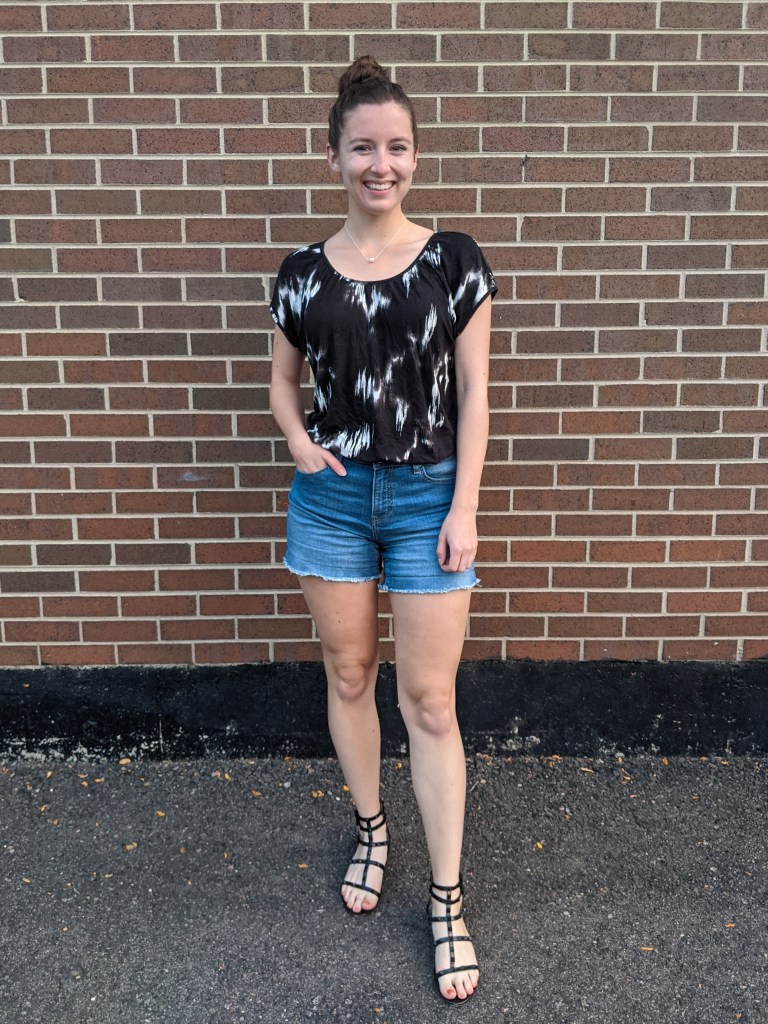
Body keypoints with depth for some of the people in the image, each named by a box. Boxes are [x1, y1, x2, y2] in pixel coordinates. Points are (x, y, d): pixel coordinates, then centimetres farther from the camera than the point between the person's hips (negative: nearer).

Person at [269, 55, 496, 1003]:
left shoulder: (455, 260, -3)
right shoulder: (303, 272, 2)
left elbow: (473, 392, -2)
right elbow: (282, 377, 14)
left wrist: (464, 508, -8)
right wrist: (298, 440, -6)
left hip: (427, 497, -2)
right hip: (332, 497, 2)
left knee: (430, 701, 1)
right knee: (349, 675, 14)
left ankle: (447, 900, 16)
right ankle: (371, 830, 38)